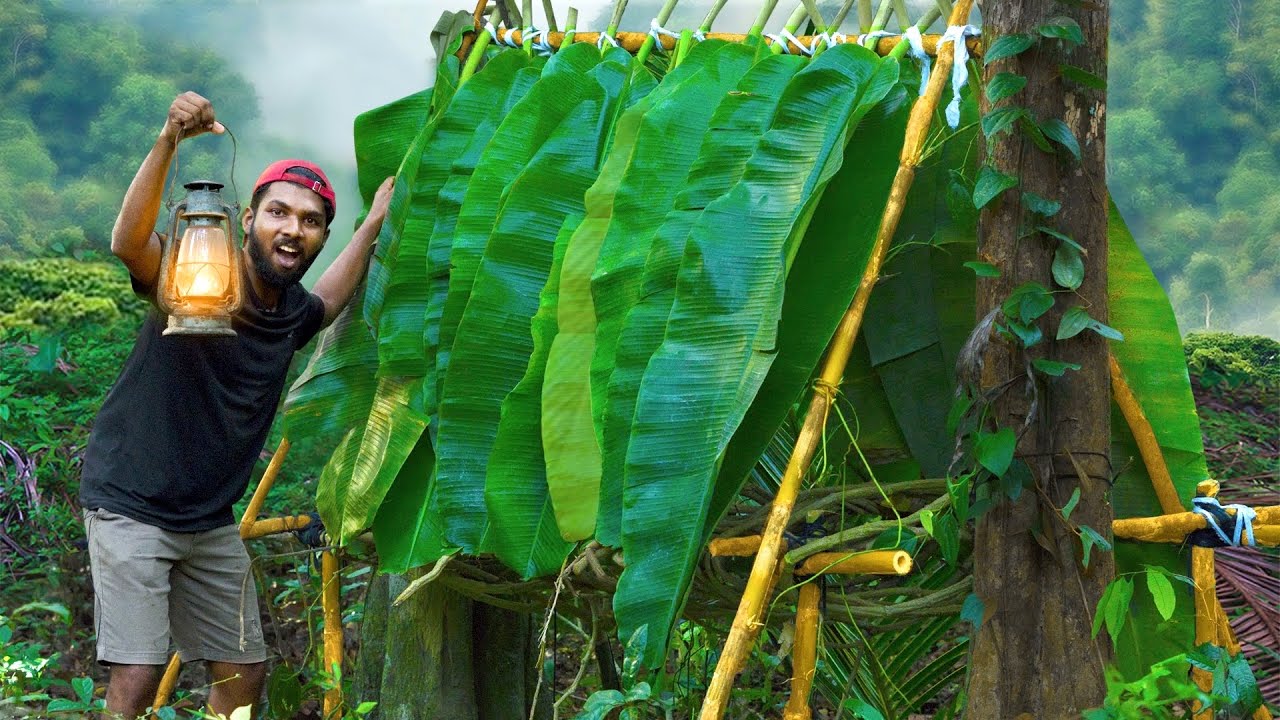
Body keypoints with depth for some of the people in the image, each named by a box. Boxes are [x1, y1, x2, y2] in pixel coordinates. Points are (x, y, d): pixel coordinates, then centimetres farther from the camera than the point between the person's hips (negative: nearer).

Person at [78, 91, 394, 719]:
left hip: (211, 521, 7)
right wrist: (169, 143, -49)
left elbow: (327, 301, 33)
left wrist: (374, 222, 26)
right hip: (131, 507, -7)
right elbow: (128, 242, -37)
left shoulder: (292, 314, 6)